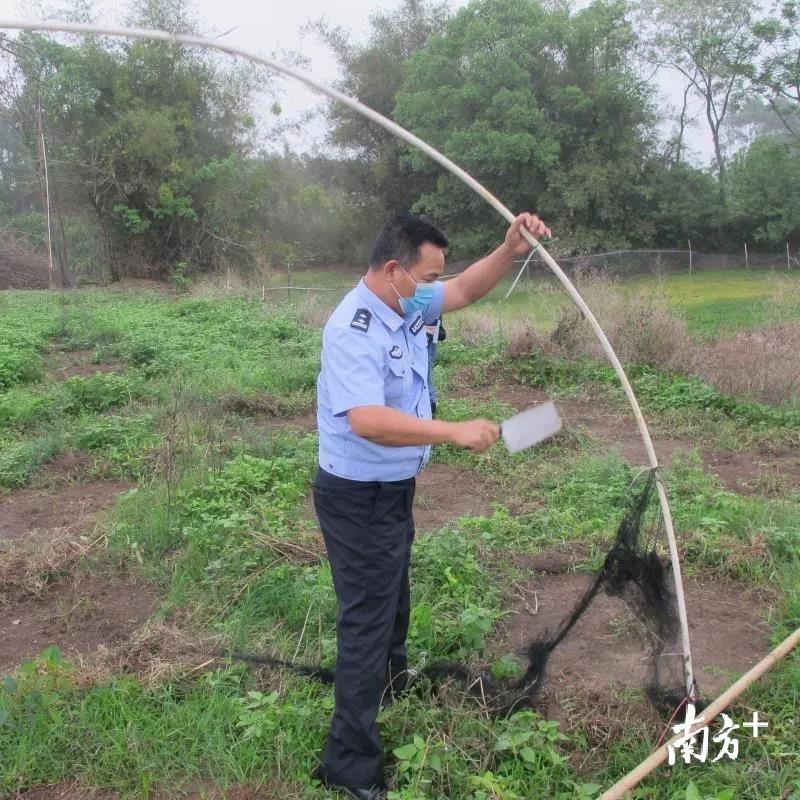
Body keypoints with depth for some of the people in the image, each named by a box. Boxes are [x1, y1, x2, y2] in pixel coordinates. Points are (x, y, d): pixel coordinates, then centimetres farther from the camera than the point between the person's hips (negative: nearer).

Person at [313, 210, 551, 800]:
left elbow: (467, 289, 8)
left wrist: (511, 250, -10)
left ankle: (393, 683, 56)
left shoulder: (408, 303, -1)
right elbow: (366, 420, -40)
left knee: (393, 596, 29)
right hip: (358, 497, -10)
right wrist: (455, 433, -40)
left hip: (394, 487, 10)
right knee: (367, 619, 0)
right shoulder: (354, 329, -29)